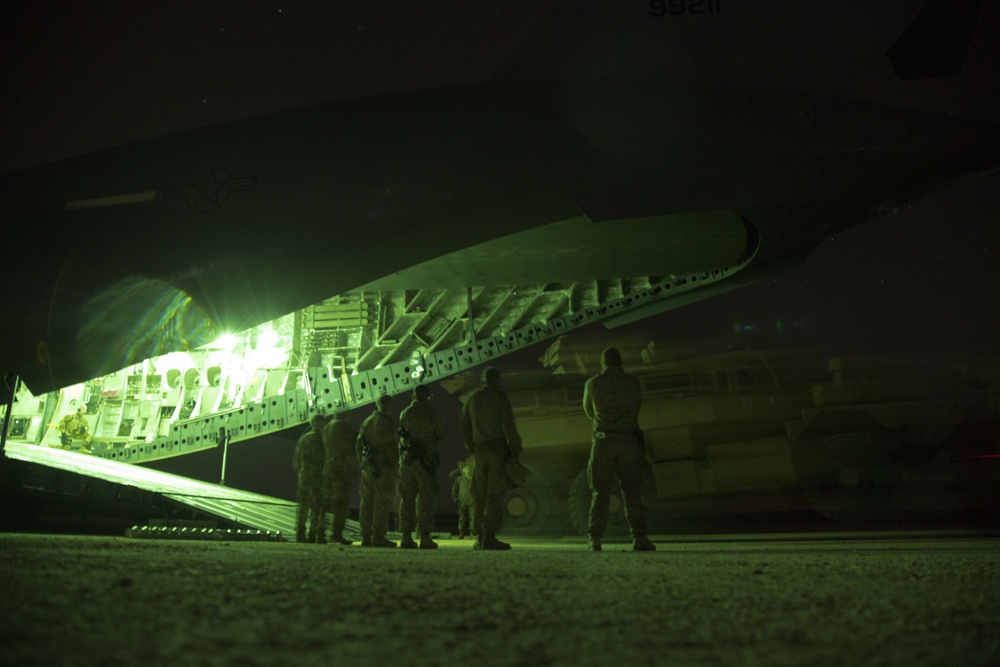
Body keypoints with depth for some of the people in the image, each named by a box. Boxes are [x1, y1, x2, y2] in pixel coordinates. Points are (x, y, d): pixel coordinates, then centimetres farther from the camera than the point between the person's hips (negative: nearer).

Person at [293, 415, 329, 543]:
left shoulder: (303, 437, 17)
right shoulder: (316, 438, -10)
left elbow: (296, 457, 19)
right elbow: (319, 455, -20)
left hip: (302, 476, 8)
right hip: (315, 476, -8)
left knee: (303, 505, 10)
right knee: (318, 506, -5)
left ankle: (300, 534, 9)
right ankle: (314, 535, -8)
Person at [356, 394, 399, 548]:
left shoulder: (367, 421, 17)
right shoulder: (386, 421, -8)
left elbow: (358, 446, 18)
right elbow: (389, 445, -17)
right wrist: (395, 466, -13)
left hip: (368, 467, 8)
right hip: (383, 467, -8)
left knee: (368, 502, 8)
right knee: (382, 502, -7)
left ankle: (366, 536, 10)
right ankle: (378, 536, -9)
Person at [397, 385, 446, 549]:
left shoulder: (404, 413, 8)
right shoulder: (433, 414, -5)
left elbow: (402, 435, 11)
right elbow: (441, 436, 1)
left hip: (406, 460, 4)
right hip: (425, 460, -4)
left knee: (407, 498, 9)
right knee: (426, 499, 0)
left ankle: (406, 537, 8)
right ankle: (425, 537, -2)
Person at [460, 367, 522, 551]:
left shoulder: (472, 398, 14)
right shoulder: (500, 397, -4)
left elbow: (465, 428, 17)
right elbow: (508, 426, -11)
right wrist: (516, 451, -6)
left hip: (479, 448, 6)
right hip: (498, 448, -6)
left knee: (480, 495, 8)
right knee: (495, 494, -7)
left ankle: (479, 537, 9)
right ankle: (489, 537, -12)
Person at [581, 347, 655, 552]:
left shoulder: (592, 383, 2)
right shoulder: (635, 383, 5)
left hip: (603, 441, 0)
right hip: (629, 441, 1)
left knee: (600, 492, 4)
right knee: (632, 491, 4)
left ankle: (594, 539, -4)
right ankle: (639, 537, -6)